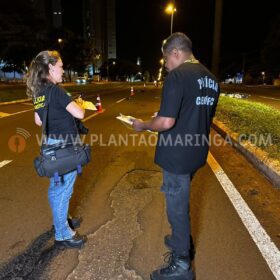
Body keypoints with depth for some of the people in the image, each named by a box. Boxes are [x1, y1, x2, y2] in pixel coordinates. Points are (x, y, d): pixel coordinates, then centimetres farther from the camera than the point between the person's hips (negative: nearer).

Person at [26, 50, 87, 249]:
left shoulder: (38, 92, 9)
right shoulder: (56, 90, -18)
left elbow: (38, 121, 16)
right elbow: (79, 114, -23)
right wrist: (79, 105, -1)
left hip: (52, 144, 9)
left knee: (57, 187, 22)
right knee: (63, 189, 2)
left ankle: (60, 220, 42)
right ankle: (63, 235, 18)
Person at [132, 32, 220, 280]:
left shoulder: (177, 75, -18)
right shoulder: (211, 78, 8)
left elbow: (166, 122, -25)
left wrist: (143, 125, -7)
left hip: (177, 156, -8)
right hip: (197, 154, 8)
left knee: (177, 207, 7)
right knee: (181, 201, 26)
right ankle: (182, 241, 45)